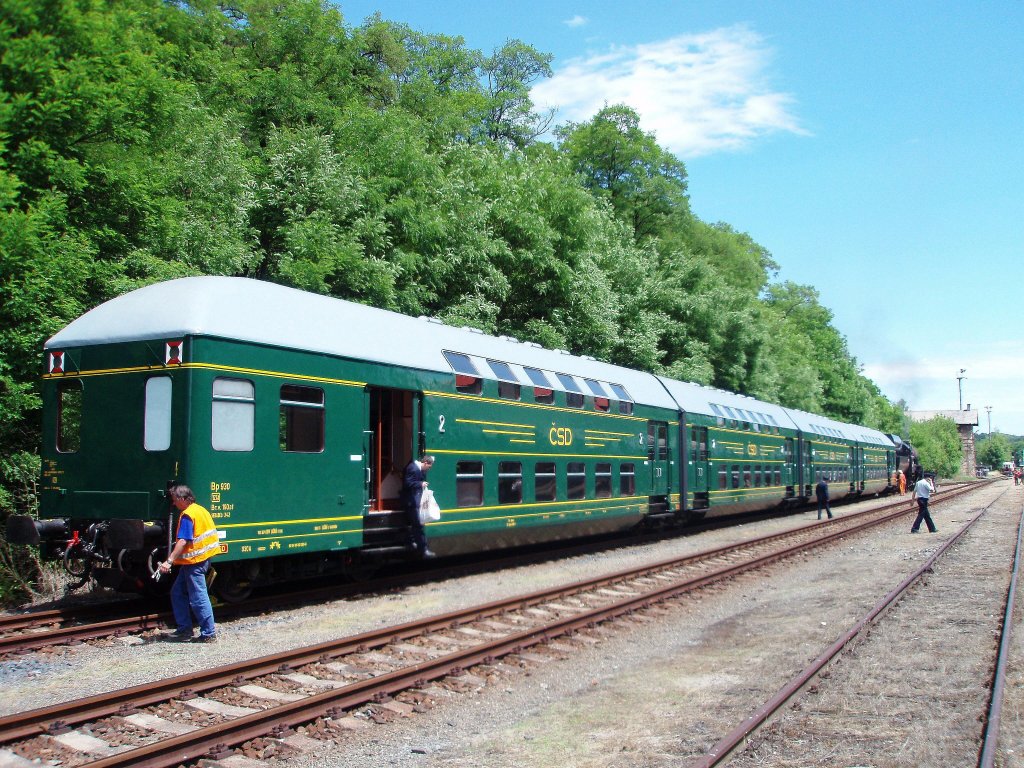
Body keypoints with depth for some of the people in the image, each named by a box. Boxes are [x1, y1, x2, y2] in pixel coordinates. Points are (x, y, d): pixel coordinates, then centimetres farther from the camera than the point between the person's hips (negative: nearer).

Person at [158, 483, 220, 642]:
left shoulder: (187, 515, -16)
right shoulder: (200, 509, 12)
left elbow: (183, 541, -26)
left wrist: (169, 561, -31)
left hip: (194, 561, -10)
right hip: (203, 557, 10)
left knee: (198, 598, -4)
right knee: (178, 592, 15)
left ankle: (209, 633, 1)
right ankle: (184, 629, 18)